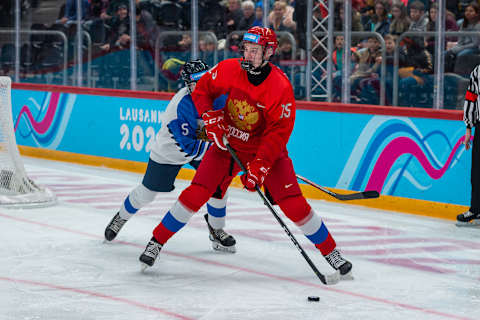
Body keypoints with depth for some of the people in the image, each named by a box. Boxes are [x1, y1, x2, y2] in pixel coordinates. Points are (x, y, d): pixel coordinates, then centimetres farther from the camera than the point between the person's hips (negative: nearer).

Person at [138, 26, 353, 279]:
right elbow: (202, 90, 2)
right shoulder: (229, 69, -14)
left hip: (266, 148, -2)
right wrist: (211, 117, -14)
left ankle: (330, 251, 6)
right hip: (228, 143, 2)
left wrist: (260, 166, -32)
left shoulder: (281, 87, -23)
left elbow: (278, 134, -23)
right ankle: (157, 241, 5)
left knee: (294, 205, -11)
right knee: (196, 194, -10)